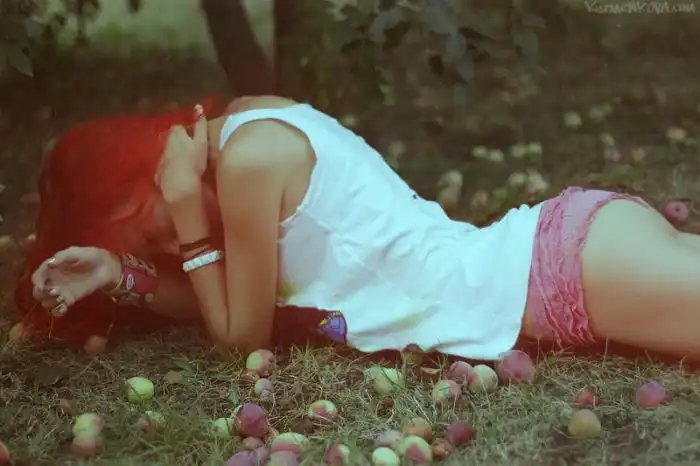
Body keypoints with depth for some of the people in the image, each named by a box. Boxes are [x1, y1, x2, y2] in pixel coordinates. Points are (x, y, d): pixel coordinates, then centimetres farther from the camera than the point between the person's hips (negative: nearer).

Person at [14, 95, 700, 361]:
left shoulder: (249, 156, -19)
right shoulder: (245, 127, 8)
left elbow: (242, 333, -7)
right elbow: (219, 299, 19)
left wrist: (187, 207, -9)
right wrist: (123, 277, 3)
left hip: (567, 263, -8)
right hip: (556, 241, 8)